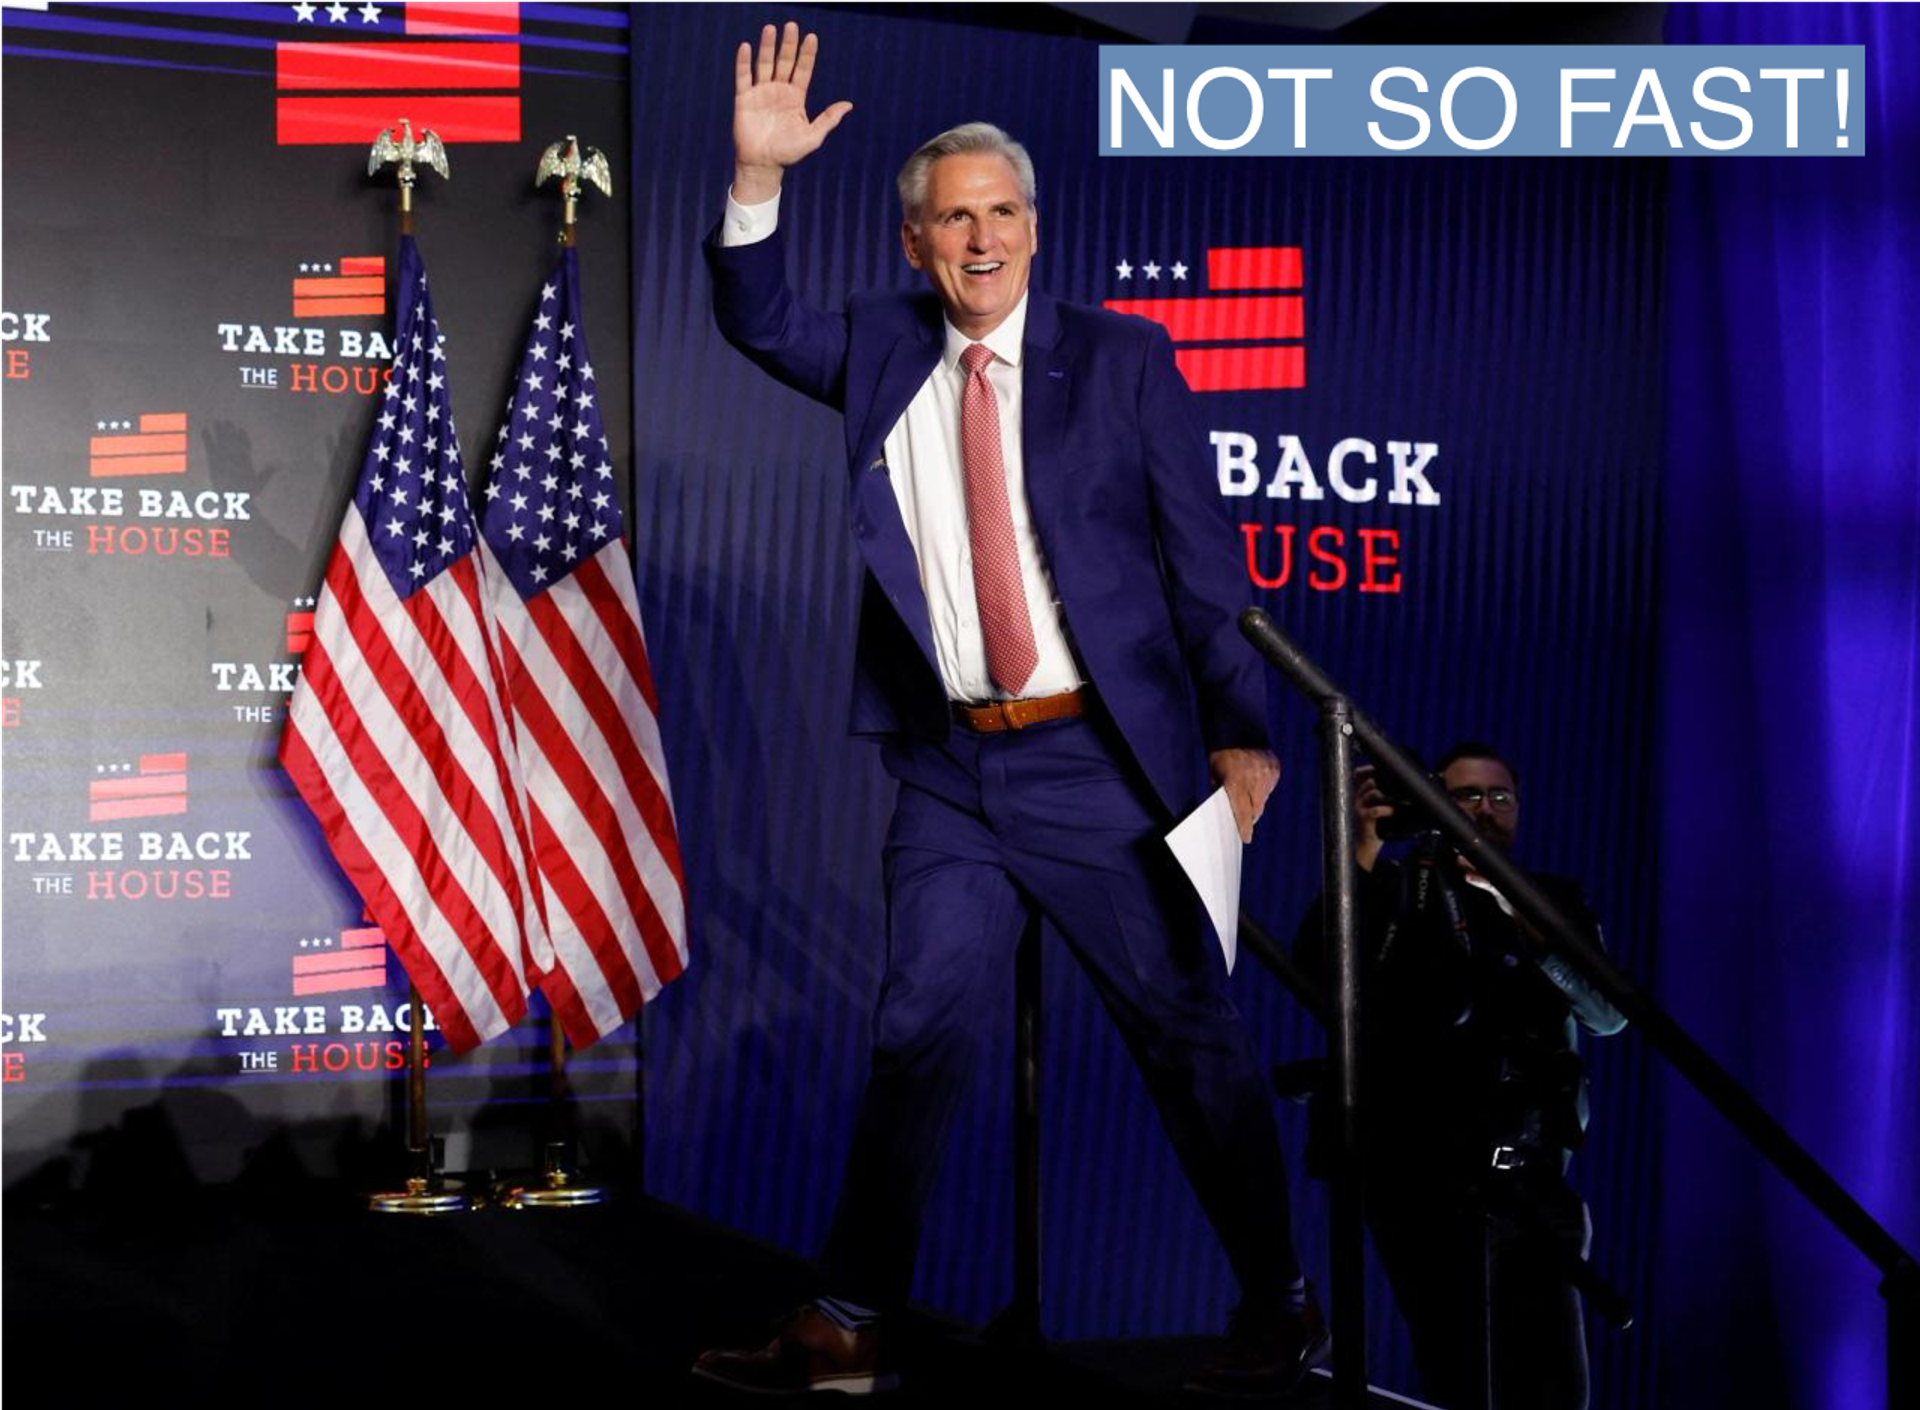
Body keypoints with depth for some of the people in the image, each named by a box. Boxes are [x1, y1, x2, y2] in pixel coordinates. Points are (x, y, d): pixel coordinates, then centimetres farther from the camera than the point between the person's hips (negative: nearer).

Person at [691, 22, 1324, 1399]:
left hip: (1102, 761, -2)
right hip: (951, 771, 3)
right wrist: (759, 176, -7)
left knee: (1192, 1031, 6)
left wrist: (1240, 733, -7)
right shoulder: (885, 349, 9)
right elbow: (761, 321, 10)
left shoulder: (1121, 357, -1)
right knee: (921, 1031, 3)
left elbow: (1203, 555, -2)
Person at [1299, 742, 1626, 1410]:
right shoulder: (1400, 891, 7)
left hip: (1530, 1180, 2)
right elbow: (1320, 968, -12)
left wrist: (1533, 933, -16)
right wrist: (1361, 855, -22)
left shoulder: (1554, 902, 15)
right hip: (1423, 1178, -2)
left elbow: (1610, 1014, 0)